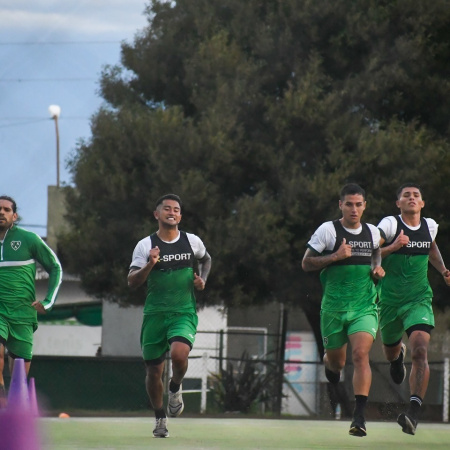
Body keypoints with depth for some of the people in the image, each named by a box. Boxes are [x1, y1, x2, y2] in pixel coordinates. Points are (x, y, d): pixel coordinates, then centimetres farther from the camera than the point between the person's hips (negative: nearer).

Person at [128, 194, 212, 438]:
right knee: (154, 370, 5)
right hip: (154, 314, 0)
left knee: (179, 354, -28)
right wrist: (150, 265, -25)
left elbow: (206, 259, 27)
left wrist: (202, 279, 7)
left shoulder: (192, 241, 4)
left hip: (184, 313, 0)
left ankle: (175, 387, 5)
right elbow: (132, 282, -9)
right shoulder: (146, 246, -2)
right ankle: (160, 418, 28)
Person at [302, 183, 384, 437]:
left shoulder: (373, 233, 6)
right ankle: (329, 360, 53)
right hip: (334, 306, -1)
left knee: (361, 354, -19)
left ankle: (360, 417, -22)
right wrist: (335, 256, -18)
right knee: (336, 362, 11)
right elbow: (306, 263, -5)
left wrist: (378, 268, 7)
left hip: (365, 306, 1)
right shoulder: (328, 230, -6)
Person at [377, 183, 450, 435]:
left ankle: (414, 413, -26)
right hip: (390, 299, -1)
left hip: (419, 300, 1)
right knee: (390, 353, 20)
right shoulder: (390, 225, -10)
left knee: (420, 351, -21)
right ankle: (399, 353, 62)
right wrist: (393, 247, -26)